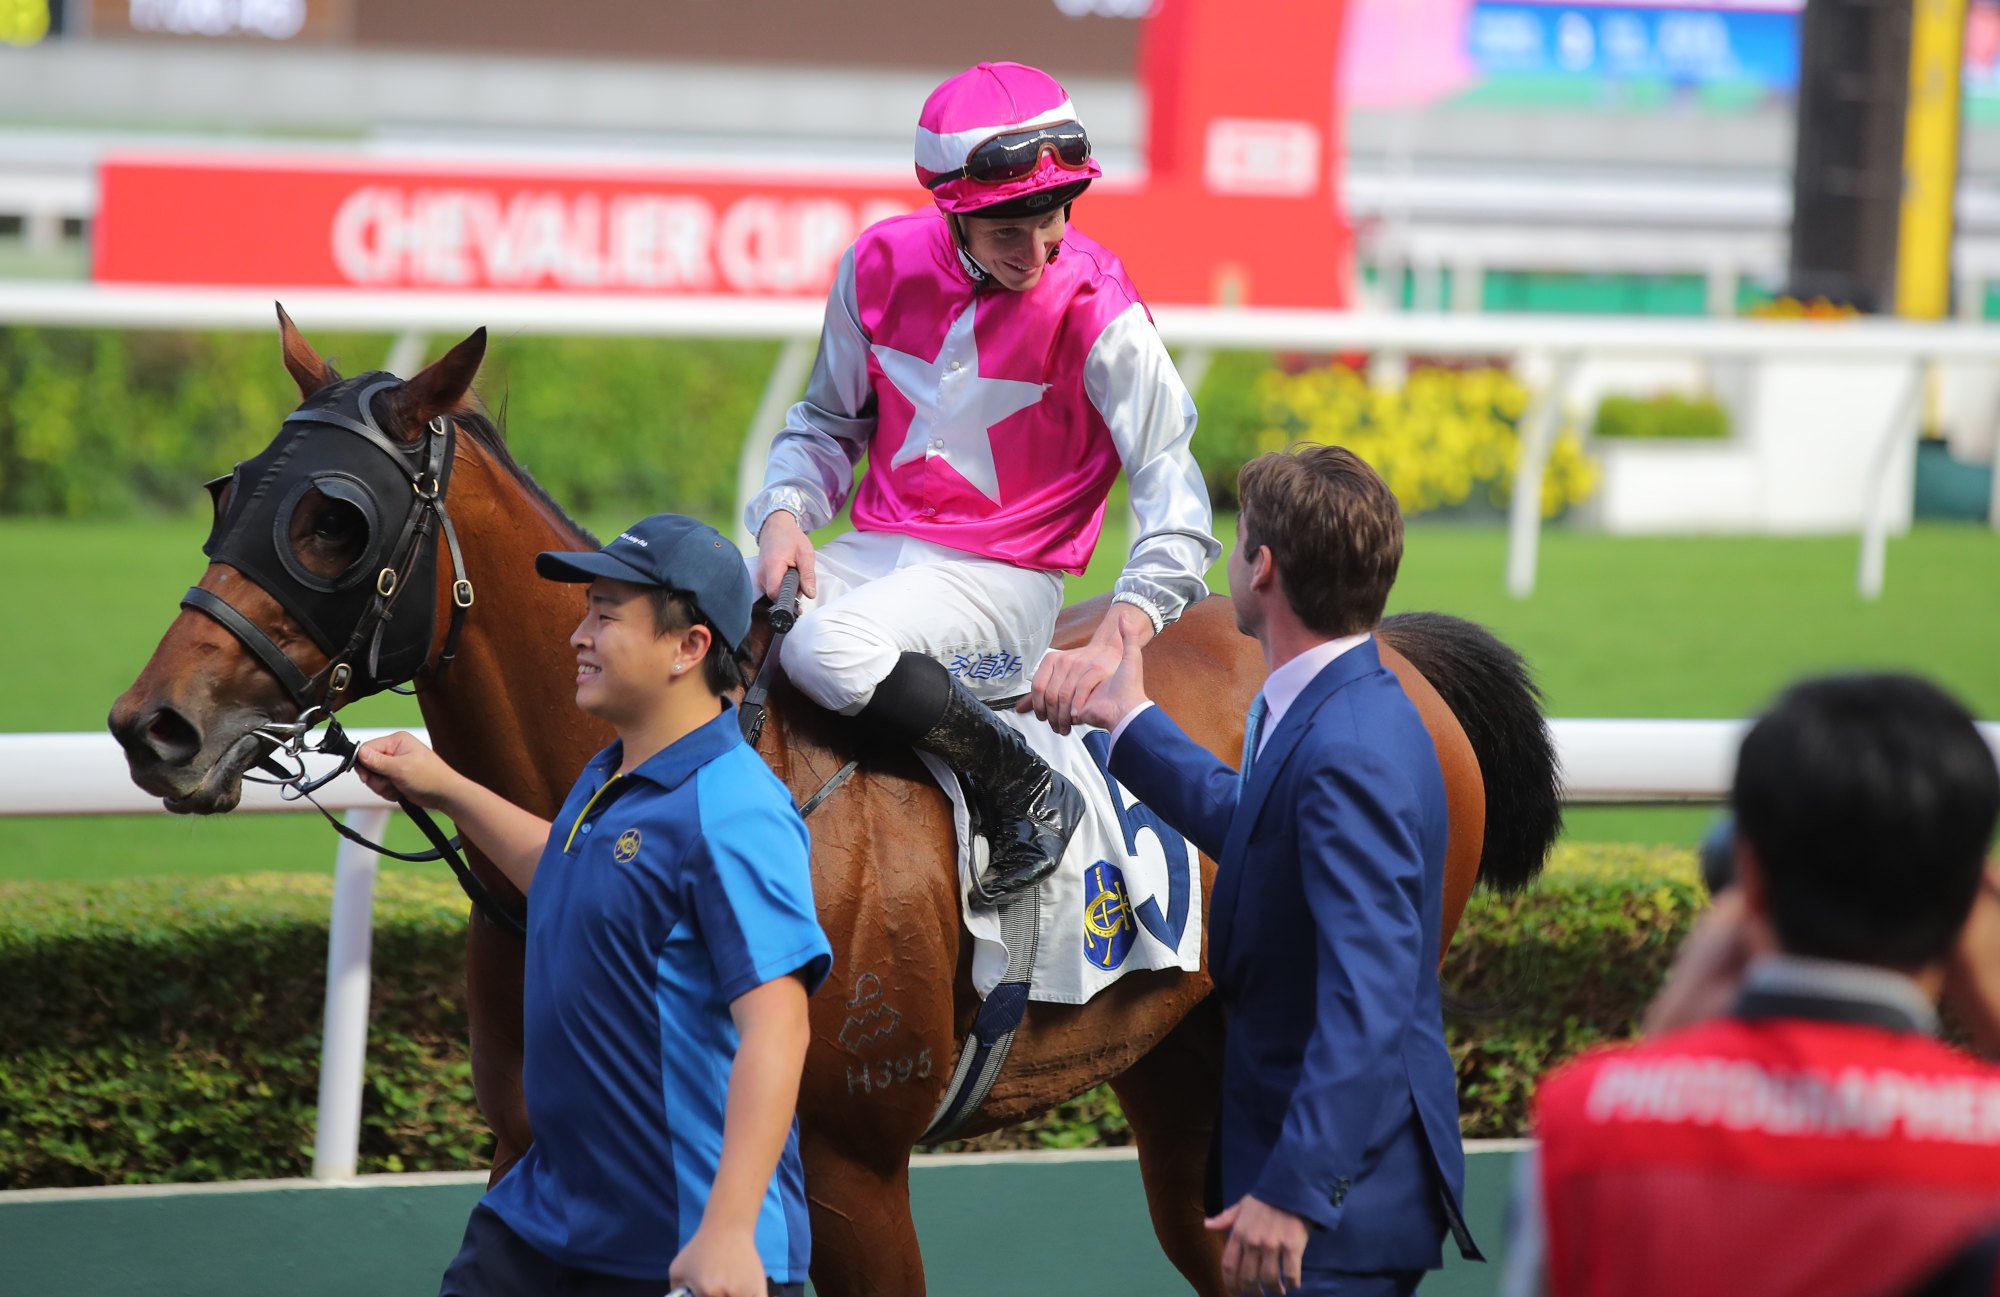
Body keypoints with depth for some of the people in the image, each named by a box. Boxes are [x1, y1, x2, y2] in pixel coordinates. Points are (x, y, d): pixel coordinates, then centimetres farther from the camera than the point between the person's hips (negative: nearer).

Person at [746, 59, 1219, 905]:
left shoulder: (1097, 312, -13)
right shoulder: (882, 264, -1)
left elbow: (1173, 495, -11)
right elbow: (828, 421, 15)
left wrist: (1113, 642, -24)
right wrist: (784, 514, -6)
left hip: (1003, 575, -5)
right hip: (875, 547, 5)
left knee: (828, 649, -34)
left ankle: (1030, 795, -17)